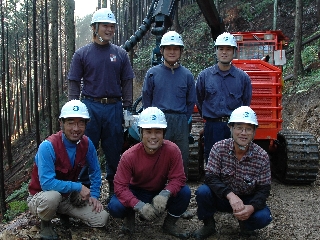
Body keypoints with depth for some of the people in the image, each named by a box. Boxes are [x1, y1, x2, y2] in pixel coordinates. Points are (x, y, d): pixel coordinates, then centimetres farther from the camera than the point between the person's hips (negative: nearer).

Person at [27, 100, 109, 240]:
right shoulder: (48, 146, -28)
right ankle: (45, 224, -6)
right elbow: (47, 183, -32)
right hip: (41, 197, -5)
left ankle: (63, 213, 15)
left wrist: (94, 195, -3)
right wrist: (78, 187, -28)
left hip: (68, 196, 5)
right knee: (52, 196, -41)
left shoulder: (87, 144, -10)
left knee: (102, 219, -9)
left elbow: (95, 171, 6)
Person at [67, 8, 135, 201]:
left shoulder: (120, 54, 8)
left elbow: (127, 83, 8)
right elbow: (74, 84, 4)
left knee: (114, 151, 8)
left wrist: (127, 108, 2)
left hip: (114, 108, 1)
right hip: (90, 107, -1)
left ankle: (115, 188, 21)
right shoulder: (82, 54, 4)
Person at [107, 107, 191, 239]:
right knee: (115, 207, -29)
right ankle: (130, 216, 9)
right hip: (137, 192, -1)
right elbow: (120, 186, -23)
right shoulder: (129, 156, -24)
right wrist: (139, 205, -39)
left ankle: (169, 223, 3)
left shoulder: (172, 150, -22)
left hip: (160, 194, 1)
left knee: (185, 192, -26)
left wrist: (165, 194, -41)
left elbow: (178, 178, -20)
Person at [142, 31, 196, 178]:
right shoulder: (153, 73, 5)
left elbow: (191, 101, 12)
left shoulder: (187, 75, 8)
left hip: (181, 123, 1)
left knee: (182, 159, 6)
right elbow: (146, 99, 8)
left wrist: (183, 120, 7)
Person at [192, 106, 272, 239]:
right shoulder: (219, 148, -16)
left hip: (248, 200, 0)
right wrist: (230, 195, -38)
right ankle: (208, 225, 1)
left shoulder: (262, 157, -15)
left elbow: (264, 189, -12)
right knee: (203, 191, -29)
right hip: (222, 197, 0)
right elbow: (210, 177, -20)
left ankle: (245, 223, 10)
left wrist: (252, 207, -33)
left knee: (263, 217, -28)